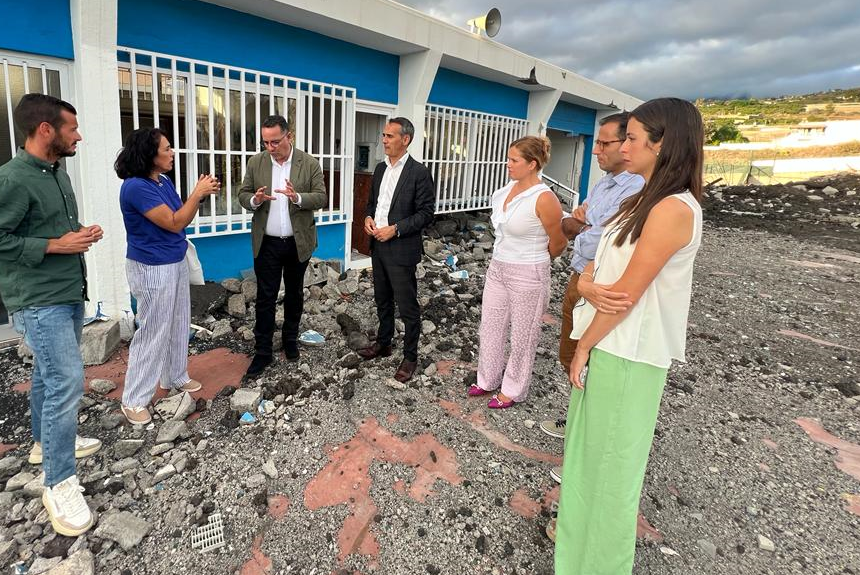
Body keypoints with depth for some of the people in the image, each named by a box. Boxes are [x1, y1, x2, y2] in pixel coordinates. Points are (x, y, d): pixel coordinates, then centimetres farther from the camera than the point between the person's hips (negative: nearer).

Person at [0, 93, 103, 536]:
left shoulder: (57, 172, 12)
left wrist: (82, 234, 4)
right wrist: (57, 245, -19)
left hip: (69, 294, 9)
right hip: (39, 301, -9)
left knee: (50, 374, 21)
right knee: (67, 380, -11)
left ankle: (45, 441, 40)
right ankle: (59, 484, 1)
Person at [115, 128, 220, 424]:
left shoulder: (163, 180, 6)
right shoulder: (136, 187, -21)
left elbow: (181, 217, 11)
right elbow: (174, 223, -22)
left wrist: (200, 196, -4)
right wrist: (197, 193, -16)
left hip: (176, 263, 9)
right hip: (152, 269, -9)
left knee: (178, 325, 19)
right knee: (153, 333, 0)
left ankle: (175, 377, 37)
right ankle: (134, 400, 14)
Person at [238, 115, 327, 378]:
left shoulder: (309, 163, -5)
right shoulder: (256, 162, 0)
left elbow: (322, 198, -9)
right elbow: (243, 194, 3)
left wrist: (297, 197, -28)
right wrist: (255, 199, -20)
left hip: (298, 242, 0)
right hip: (266, 243, 1)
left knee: (294, 294, 14)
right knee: (265, 297, 3)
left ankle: (290, 339, 33)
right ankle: (262, 351, 13)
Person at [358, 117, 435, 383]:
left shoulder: (419, 172, -11)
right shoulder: (380, 168, 11)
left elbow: (426, 213, -13)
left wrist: (395, 229, -20)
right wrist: (368, 217, -2)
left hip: (401, 249, -7)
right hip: (378, 246, 7)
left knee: (407, 306, 2)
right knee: (382, 300, 20)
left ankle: (410, 356, 16)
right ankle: (383, 343, 38)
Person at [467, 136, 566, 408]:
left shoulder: (544, 199, -19)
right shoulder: (507, 189, 1)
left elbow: (558, 243, -8)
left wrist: (534, 261, 8)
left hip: (527, 275, -7)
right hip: (497, 268, 7)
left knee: (522, 335, 11)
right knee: (490, 327, 17)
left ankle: (513, 390, 29)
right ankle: (488, 379, 36)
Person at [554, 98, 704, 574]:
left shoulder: (674, 208, -20)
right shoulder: (644, 201, 11)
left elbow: (628, 294, -21)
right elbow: (597, 263, 9)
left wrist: (583, 347, -12)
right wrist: (587, 285, -12)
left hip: (627, 353, -9)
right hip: (605, 342, 9)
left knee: (612, 458, 9)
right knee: (589, 445, 23)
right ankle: (578, 530, 45)